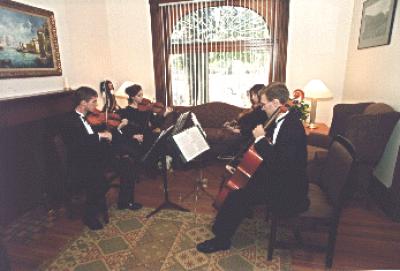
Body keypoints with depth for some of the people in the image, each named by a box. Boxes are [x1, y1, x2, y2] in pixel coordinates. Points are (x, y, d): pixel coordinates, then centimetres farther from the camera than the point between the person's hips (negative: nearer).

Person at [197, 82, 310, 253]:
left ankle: (221, 239, 1)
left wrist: (261, 139, -26)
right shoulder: (280, 121, 3)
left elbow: (279, 164, -33)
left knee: (237, 196, -21)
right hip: (277, 176, 10)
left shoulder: (292, 127, -26)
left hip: (288, 189, -10)